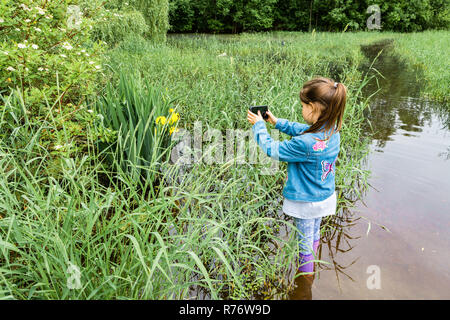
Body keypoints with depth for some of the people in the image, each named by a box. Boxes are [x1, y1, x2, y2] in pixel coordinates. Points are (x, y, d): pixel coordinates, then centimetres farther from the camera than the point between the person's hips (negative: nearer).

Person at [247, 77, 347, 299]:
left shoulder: (305, 144, -37)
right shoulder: (332, 131, -12)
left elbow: (272, 149, -22)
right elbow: (302, 130, 6)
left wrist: (258, 125, -9)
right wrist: (277, 122, 6)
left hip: (305, 202, -7)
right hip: (324, 197, 7)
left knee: (305, 239, 16)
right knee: (315, 233, 28)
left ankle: (306, 276, 39)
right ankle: (311, 263, 53)